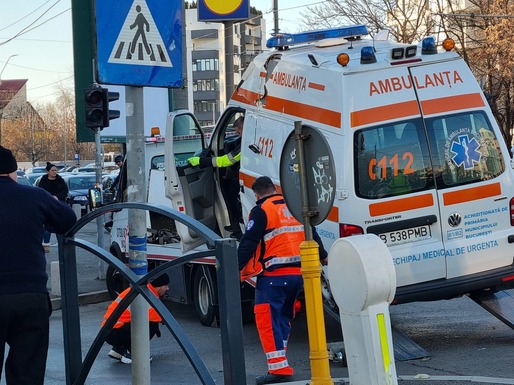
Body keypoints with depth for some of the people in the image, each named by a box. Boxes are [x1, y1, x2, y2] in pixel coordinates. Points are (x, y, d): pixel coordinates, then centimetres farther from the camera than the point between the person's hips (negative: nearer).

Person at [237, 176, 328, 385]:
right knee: (284, 316, 19)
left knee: (267, 318, -8)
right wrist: (323, 257, 40)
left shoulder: (261, 211, -6)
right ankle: (279, 359, 22)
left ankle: (279, 368, -16)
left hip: (275, 274, -8)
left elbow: (248, 244, -12)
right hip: (299, 272, 8)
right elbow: (312, 234, 25)